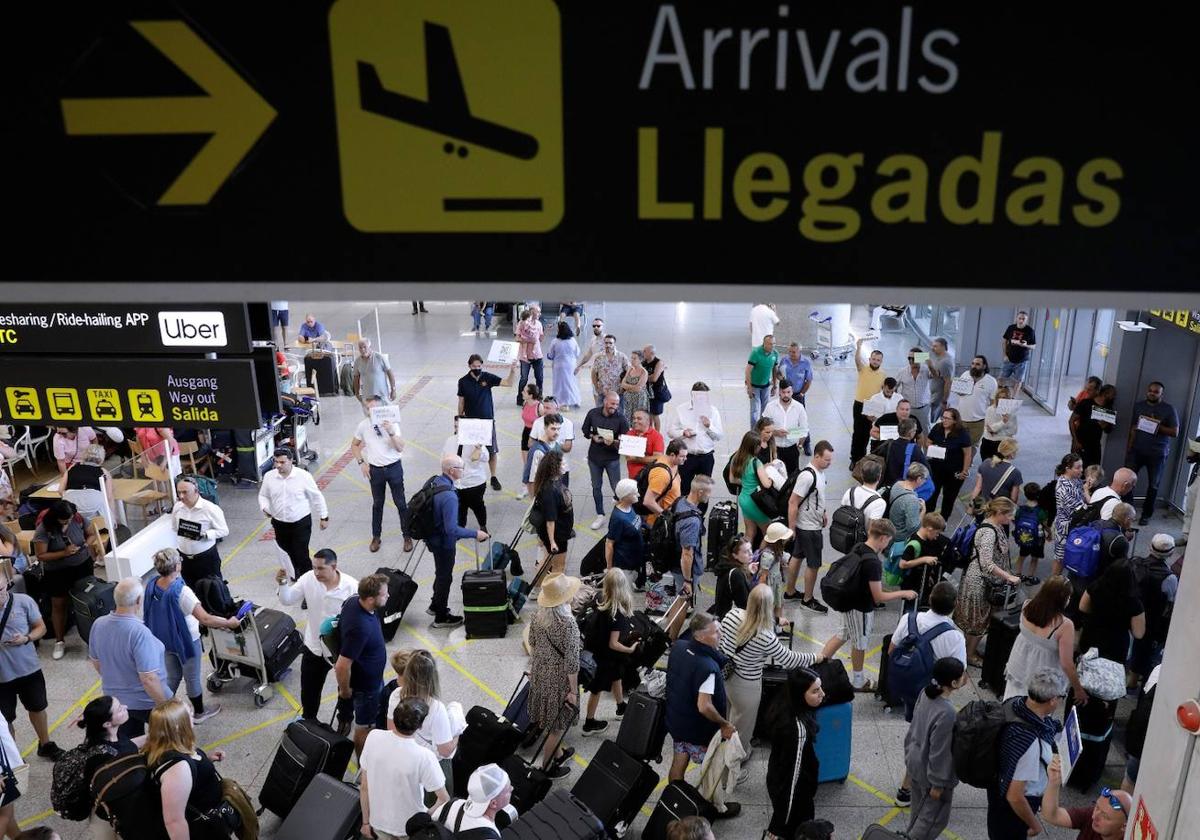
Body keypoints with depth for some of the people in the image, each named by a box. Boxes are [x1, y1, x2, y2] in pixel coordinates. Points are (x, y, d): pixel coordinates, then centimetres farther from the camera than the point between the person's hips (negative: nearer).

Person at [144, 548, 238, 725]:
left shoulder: (150, 587, -12)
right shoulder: (181, 591, -32)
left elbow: (145, 615, 3)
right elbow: (205, 619, -31)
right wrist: (229, 623, -18)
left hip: (165, 641, 6)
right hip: (186, 642, -6)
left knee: (172, 676, 24)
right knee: (193, 678, 16)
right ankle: (198, 713, 34)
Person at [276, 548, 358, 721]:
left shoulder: (351, 587, -26)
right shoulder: (308, 579, -15)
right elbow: (287, 600, -6)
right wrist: (282, 583, -25)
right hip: (314, 647, 3)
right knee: (309, 689, 20)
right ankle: (308, 720, 48)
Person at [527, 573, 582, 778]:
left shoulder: (539, 616, -7)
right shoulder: (568, 624, -28)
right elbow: (571, 661, -24)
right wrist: (573, 691, -14)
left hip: (540, 673, 7)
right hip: (559, 679, -7)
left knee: (550, 718, 27)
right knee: (557, 723, 12)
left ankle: (558, 752, 48)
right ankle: (547, 767, 27)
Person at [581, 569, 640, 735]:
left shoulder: (602, 602, -13)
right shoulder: (618, 613, -33)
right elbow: (613, 644, -29)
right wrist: (630, 649, -14)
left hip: (598, 649, 7)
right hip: (608, 655, -7)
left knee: (616, 676, 29)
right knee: (598, 688, 11)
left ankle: (621, 708, 51)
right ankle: (589, 723, 29)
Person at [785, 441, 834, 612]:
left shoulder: (820, 471, 0)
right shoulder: (807, 476, -28)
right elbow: (793, 503, -25)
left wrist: (824, 511, 13)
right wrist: (791, 528, -21)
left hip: (814, 524, 9)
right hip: (809, 527, -9)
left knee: (797, 557, 20)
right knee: (814, 564, 4)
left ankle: (790, 592, 35)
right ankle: (808, 599, 20)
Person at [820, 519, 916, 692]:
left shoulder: (857, 548, -5)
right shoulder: (873, 563, -31)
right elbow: (878, 597, -26)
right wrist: (903, 593, -15)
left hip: (849, 602, 7)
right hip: (861, 609, -7)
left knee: (844, 634, 25)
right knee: (860, 643, 14)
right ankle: (858, 681, 35)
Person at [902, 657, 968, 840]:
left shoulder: (925, 693, -12)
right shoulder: (946, 713, -36)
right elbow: (939, 752, -25)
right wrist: (938, 783, -13)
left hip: (915, 762, 8)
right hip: (930, 771, -8)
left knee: (920, 808, 28)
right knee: (935, 817, 17)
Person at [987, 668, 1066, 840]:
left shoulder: (1014, 703, -18)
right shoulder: (1031, 743, -40)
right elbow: (1015, 797, -32)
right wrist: (1034, 825, -15)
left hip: (1000, 785, 7)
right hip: (1012, 806, -7)